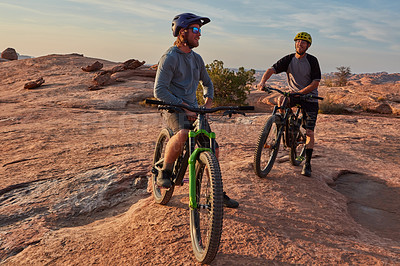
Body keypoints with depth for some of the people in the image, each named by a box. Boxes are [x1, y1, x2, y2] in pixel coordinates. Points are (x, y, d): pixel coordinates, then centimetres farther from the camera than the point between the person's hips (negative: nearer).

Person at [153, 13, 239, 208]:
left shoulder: (196, 58, 13)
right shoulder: (170, 57, -10)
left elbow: (207, 83, 26)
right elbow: (159, 91, -18)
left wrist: (208, 102, 7)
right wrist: (184, 106, -25)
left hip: (193, 109, 7)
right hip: (173, 109, -6)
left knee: (213, 149, -1)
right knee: (183, 134, -38)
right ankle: (164, 173, -13)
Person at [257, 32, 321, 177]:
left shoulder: (312, 60, -9)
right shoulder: (289, 59, -4)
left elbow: (315, 83, -13)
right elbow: (272, 69, -15)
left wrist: (300, 92, -25)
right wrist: (262, 82, -35)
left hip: (309, 96, -3)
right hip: (293, 94, 3)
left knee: (309, 132, -10)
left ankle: (307, 164, -1)